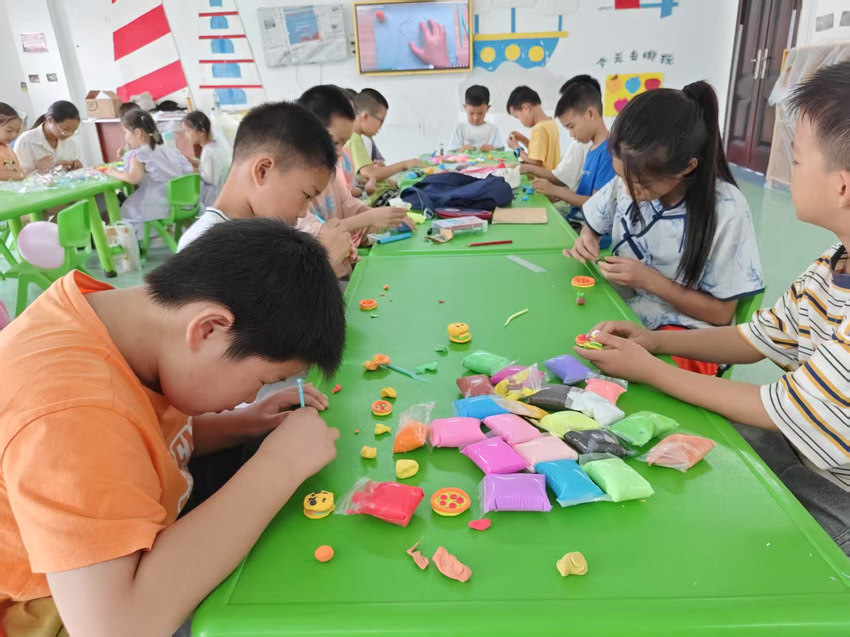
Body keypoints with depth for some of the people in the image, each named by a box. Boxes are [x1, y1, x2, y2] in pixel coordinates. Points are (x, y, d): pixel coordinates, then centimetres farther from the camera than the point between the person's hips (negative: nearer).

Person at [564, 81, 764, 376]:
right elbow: (592, 226, 14)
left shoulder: (726, 211, -18)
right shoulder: (630, 178, -6)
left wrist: (651, 280, -21)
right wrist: (586, 239, -10)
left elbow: (721, 313, -11)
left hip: (681, 334, -5)